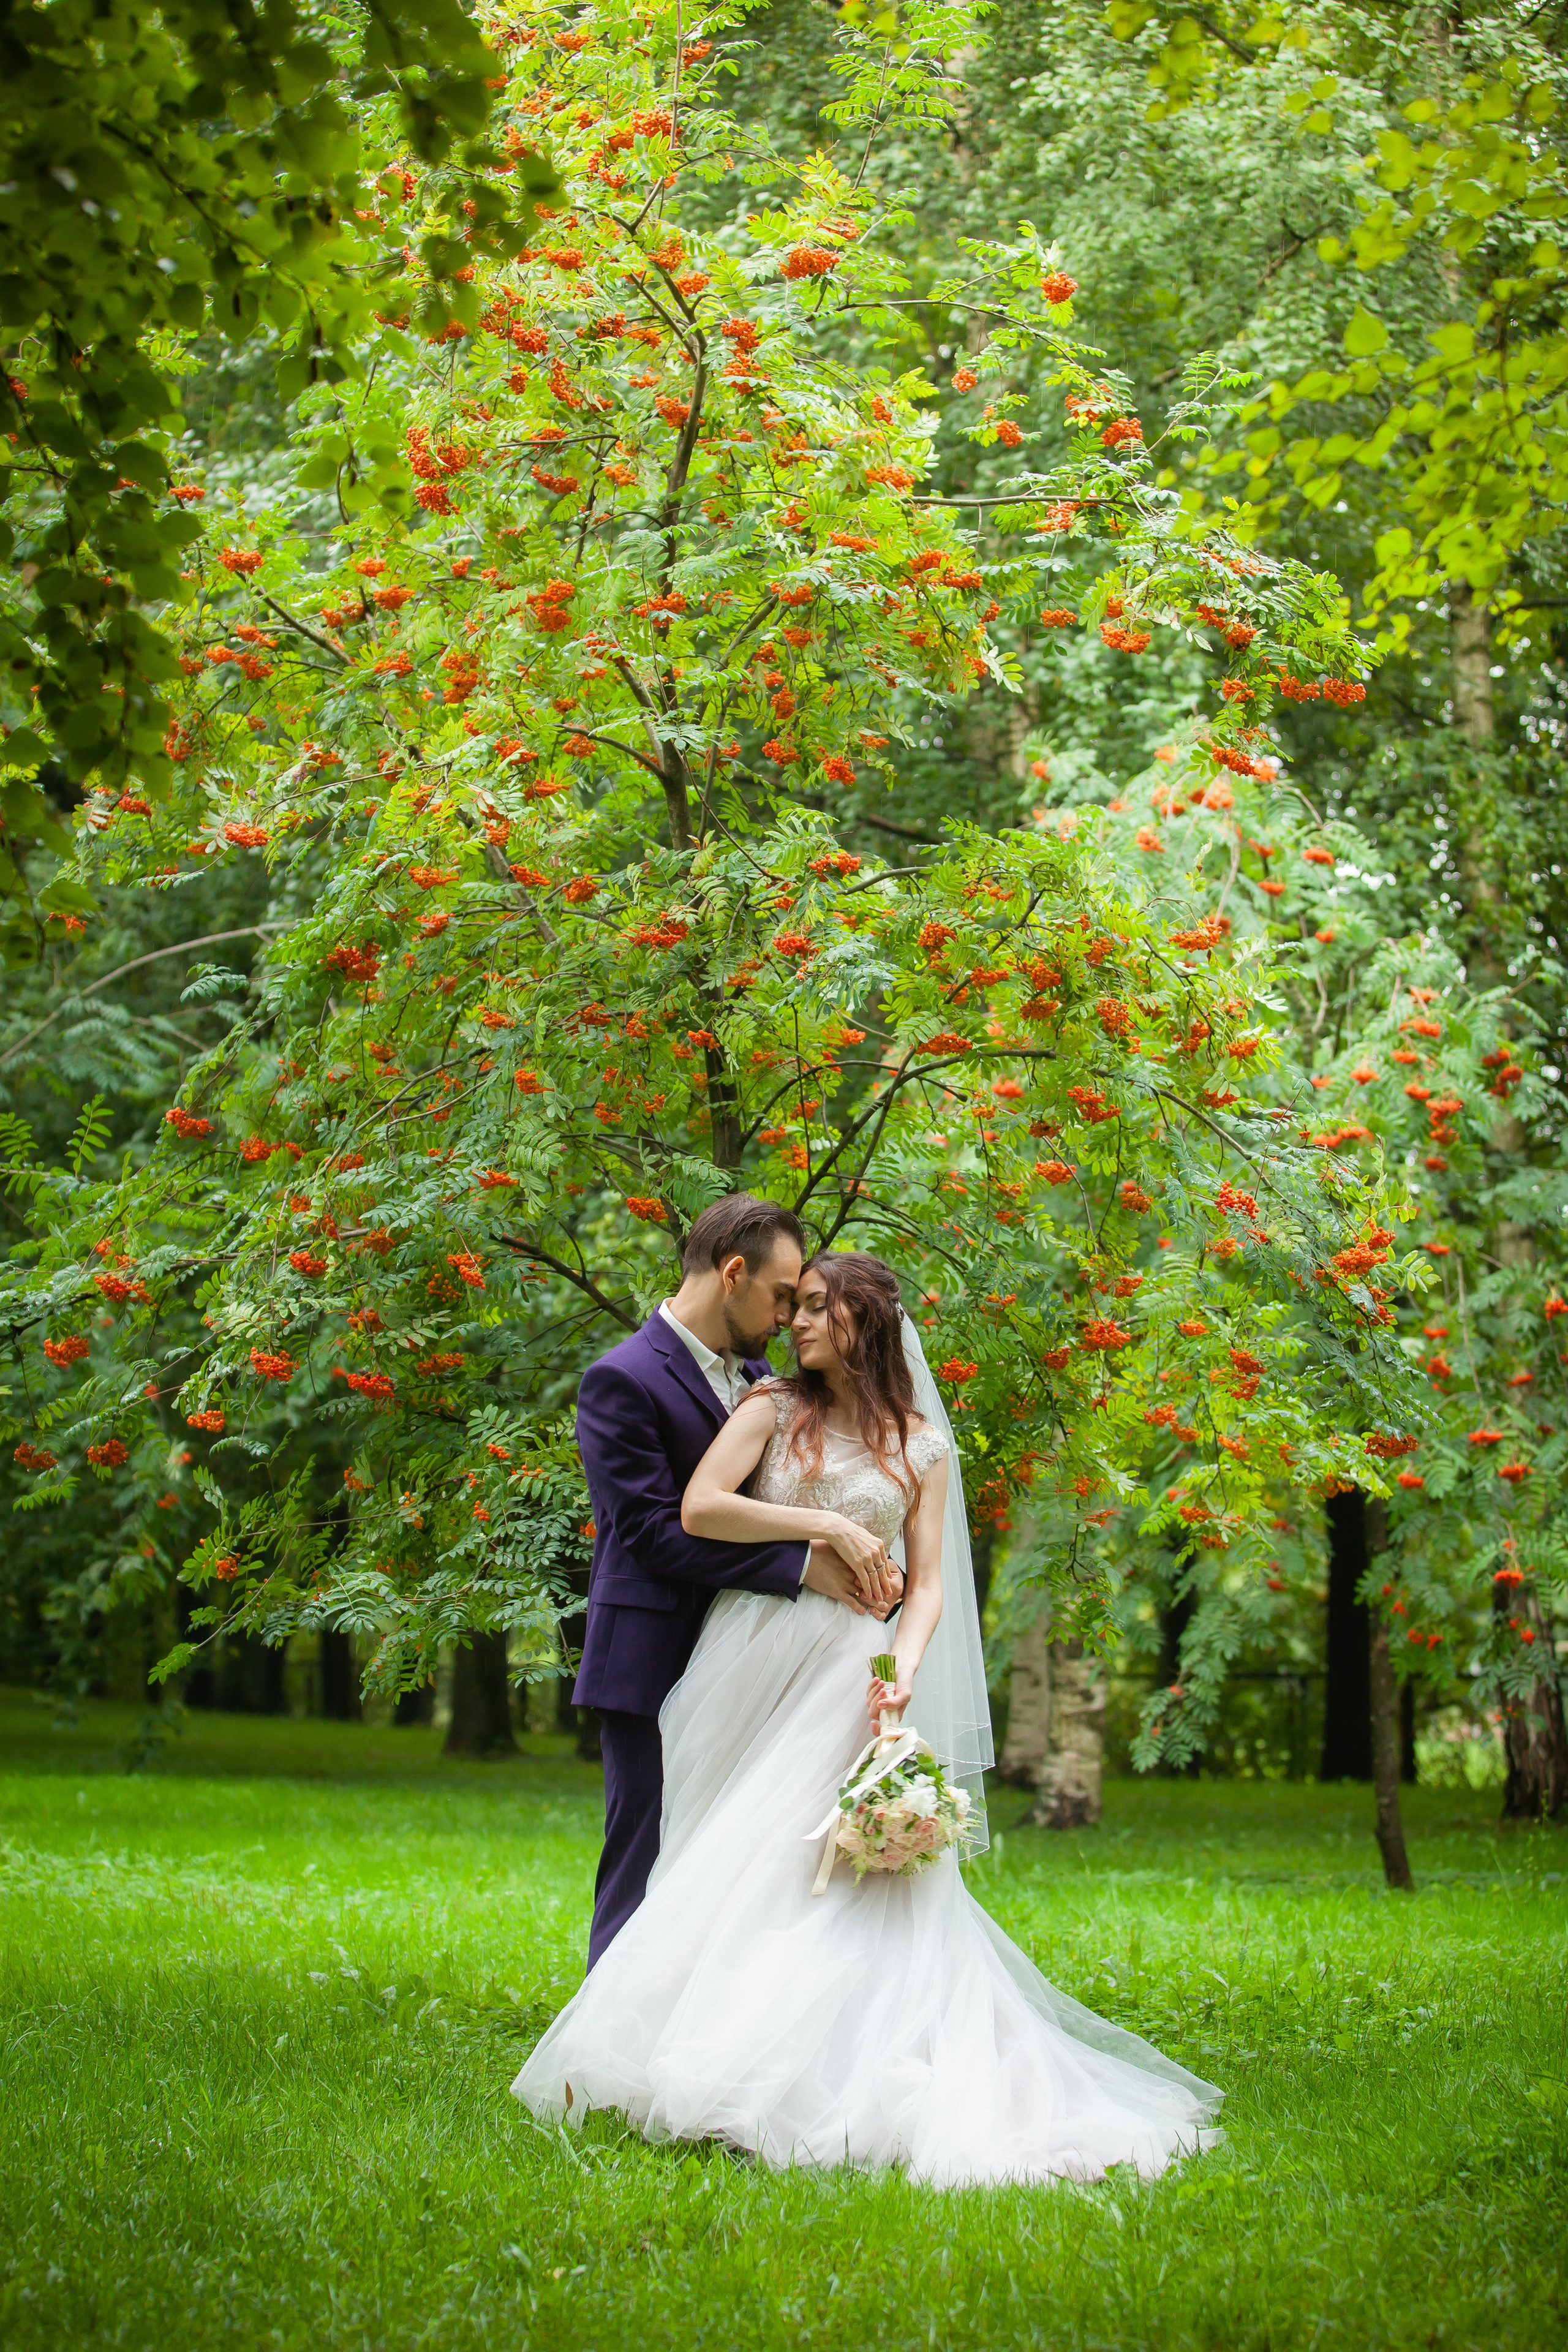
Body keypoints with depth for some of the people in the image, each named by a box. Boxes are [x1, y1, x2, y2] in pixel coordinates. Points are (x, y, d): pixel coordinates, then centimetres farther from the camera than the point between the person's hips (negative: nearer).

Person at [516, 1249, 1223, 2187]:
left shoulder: (920, 1447, 9)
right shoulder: (774, 1410, 7)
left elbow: (927, 1583, 5)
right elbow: (699, 1509, -6)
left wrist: (905, 1669, -14)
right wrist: (823, 1527, -11)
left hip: (841, 1673, 0)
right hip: (750, 1665, 0)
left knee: (848, 1880, -6)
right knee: (732, 1866, 0)